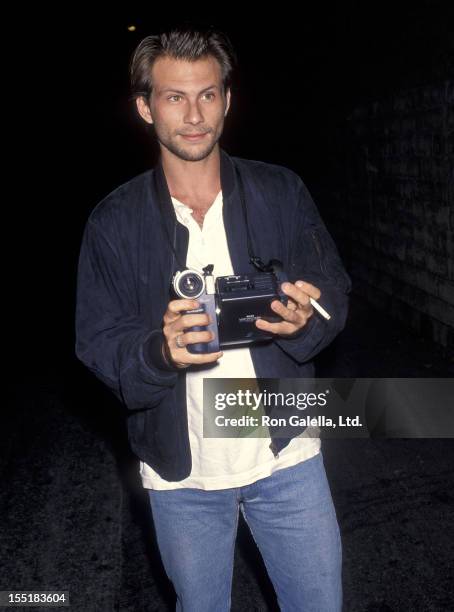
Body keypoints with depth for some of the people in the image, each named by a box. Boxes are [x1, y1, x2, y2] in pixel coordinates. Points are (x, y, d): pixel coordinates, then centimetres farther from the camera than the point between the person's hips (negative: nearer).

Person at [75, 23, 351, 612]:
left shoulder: (282, 192, -4)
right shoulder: (114, 221, -6)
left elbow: (335, 291, 2)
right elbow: (97, 343, -7)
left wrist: (306, 320, -21)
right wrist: (162, 350, -28)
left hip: (286, 452, 1)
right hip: (180, 472, 0)